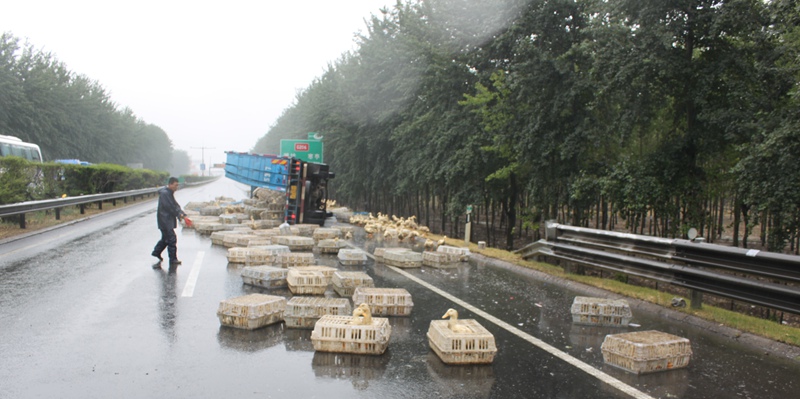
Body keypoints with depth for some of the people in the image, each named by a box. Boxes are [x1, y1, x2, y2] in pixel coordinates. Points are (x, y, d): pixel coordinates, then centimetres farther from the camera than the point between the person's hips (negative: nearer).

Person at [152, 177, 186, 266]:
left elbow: (175, 205, 12)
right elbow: (170, 207, -20)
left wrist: (183, 215, 1)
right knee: (172, 239, -9)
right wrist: (179, 214, -12)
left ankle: (156, 252, 37)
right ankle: (173, 260, -5)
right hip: (165, 219, -10)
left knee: (166, 237, 21)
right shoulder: (164, 193, -18)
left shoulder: (170, 193, 14)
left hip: (168, 219, 10)